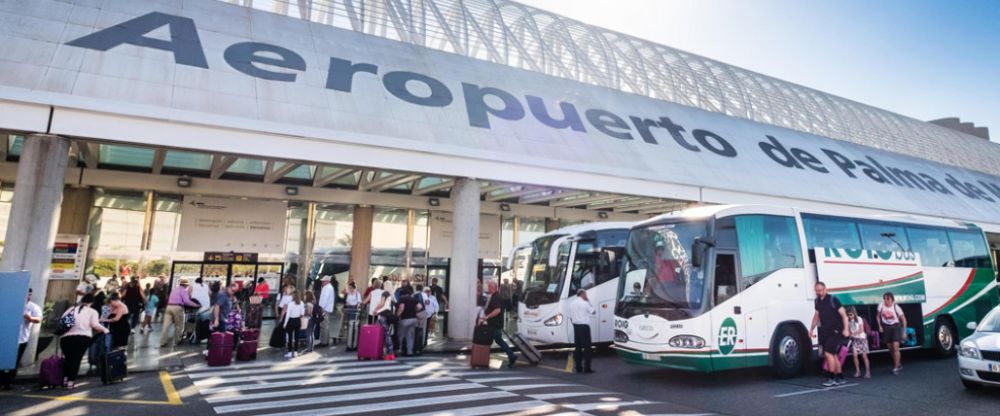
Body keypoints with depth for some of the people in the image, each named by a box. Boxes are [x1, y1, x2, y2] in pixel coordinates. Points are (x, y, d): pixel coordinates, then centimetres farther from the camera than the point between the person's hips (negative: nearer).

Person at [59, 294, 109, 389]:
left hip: (66, 338, 3)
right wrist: (104, 330, 9)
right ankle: (71, 381, -4)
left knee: (68, 359, 18)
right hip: (82, 338, -3)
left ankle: (65, 379, 10)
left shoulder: (70, 309, 22)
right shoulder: (92, 311, 10)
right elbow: (95, 325, -3)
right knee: (76, 359, 2)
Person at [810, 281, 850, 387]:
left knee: (828, 353, -14)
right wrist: (812, 328, 20)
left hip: (836, 331, -7)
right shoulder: (817, 301, 8)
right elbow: (817, 315, 21)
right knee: (833, 355, 12)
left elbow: (843, 314, -12)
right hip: (825, 332, 7)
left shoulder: (832, 299, -12)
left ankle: (831, 378, -7)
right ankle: (840, 378, 23)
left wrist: (846, 329, -20)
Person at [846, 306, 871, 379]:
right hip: (854, 339, 3)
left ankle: (868, 372, 8)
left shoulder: (859, 319, -9)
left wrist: (853, 333, -18)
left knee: (864, 356, -1)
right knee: (855, 355, -9)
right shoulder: (848, 321, 1)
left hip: (862, 338, -2)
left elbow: (861, 330, -11)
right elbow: (847, 329, 5)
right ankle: (857, 371, 0)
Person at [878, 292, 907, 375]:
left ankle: (896, 368, -4)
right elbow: (878, 316, 7)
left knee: (895, 347, -12)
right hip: (886, 328, 3)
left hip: (895, 327, -3)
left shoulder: (896, 307, -15)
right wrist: (880, 326, -3)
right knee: (890, 348, 11)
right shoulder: (881, 305, -9)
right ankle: (898, 364, 31)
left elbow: (903, 319, -4)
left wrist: (904, 331, -4)